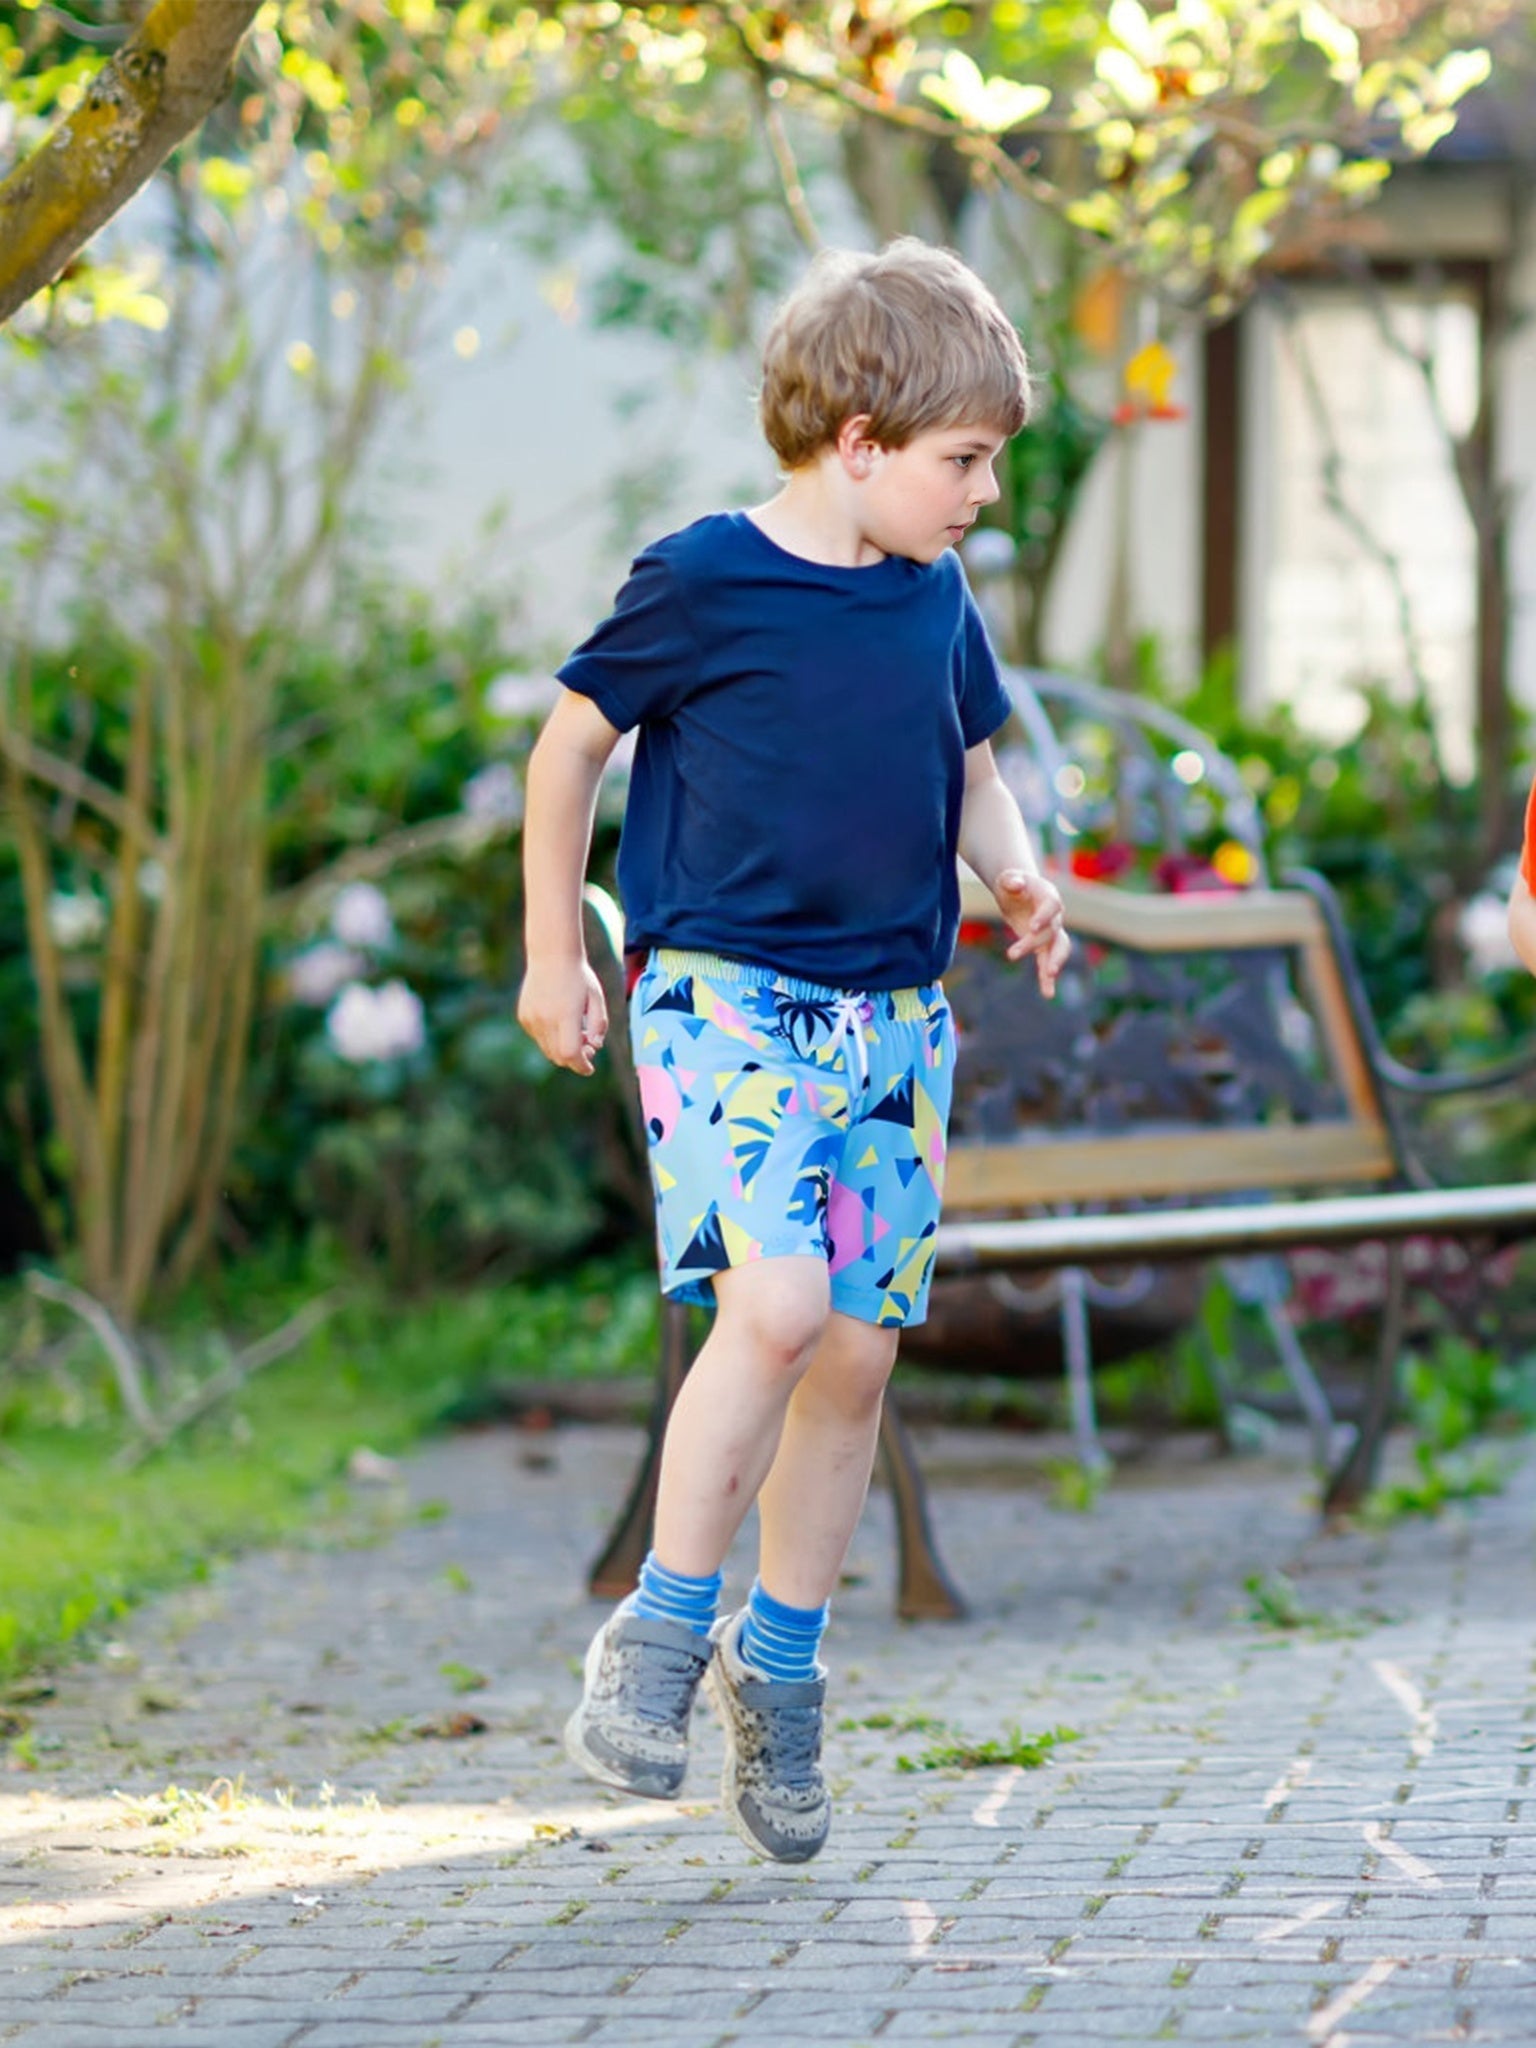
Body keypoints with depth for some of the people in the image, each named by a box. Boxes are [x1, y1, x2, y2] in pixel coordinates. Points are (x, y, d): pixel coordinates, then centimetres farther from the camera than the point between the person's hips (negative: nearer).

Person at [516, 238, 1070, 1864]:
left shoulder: (936, 600, 8)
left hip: (895, 1018, 6)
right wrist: (554, 959, 4)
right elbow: (571, 741, 2)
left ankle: (778, 1665, 22)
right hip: (726, 999, -6)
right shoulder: (703, 584, -9)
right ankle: (660, 1633, -9)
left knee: (860, 1348, 6)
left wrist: (1015, 875, 3)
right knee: (774, 1303, -23)